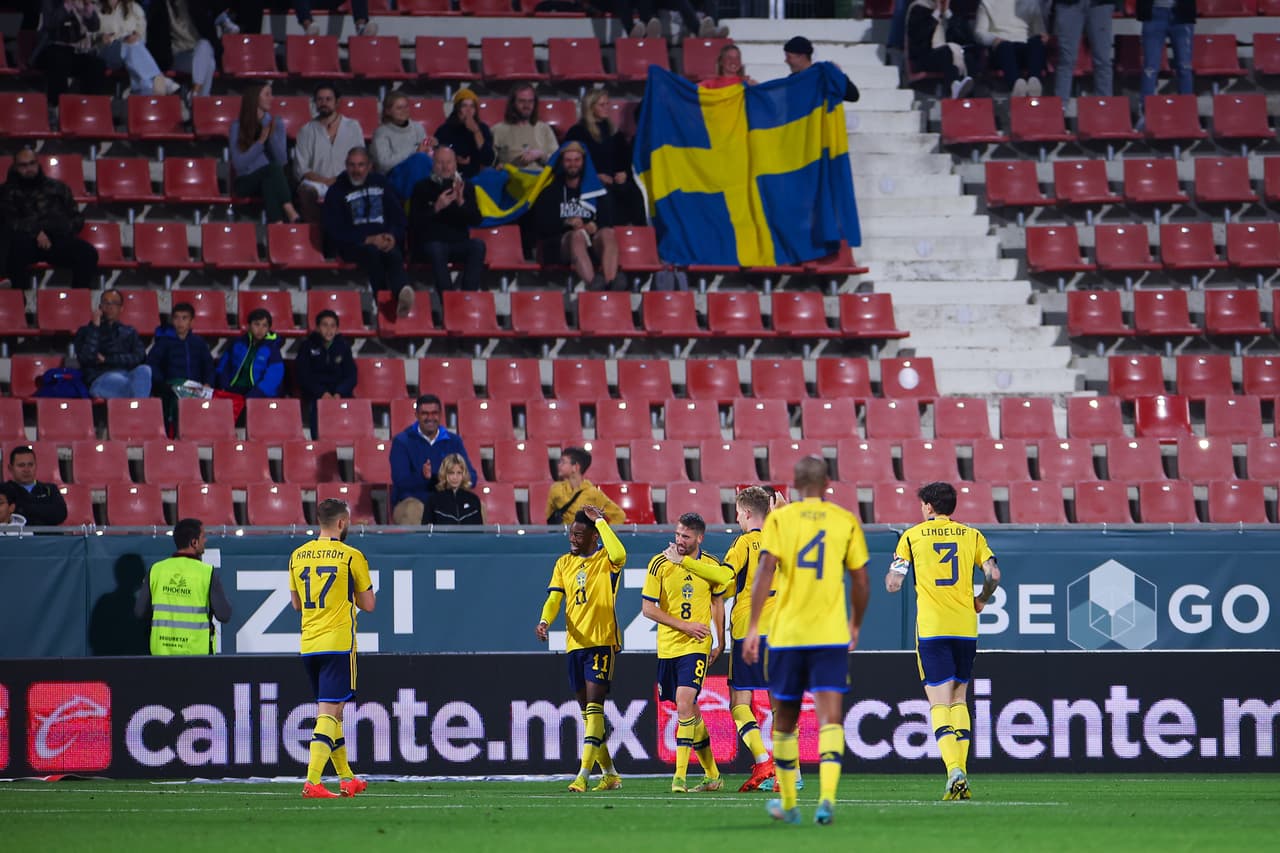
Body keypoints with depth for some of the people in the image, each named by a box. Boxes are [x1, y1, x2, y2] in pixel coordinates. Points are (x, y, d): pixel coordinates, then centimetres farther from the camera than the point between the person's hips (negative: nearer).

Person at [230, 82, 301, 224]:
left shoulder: (277, 123, 9)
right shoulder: (237, 127, 1)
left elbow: (282, 161, -1)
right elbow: (239, 164, -10)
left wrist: (272, 136, -13)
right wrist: (261, 141, -14)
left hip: (271, 179, 2)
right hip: (246, 182, -2)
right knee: (272, 168, -34)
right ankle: (290, 213, -49)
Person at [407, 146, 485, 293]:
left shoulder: (466, 187, 13)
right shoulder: (422, 188, 7)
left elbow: (476, 220, 3)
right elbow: (414, 223, -2)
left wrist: (461, 202, -14)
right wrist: (436, 208, -15)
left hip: (458, 243, 2)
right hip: (429, 243, -2)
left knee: (478, 245, -28)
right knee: (436, 250, -36)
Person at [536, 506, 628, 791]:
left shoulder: (605, 560, -3)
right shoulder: (564, 563, 14)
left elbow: (619, 556, -27)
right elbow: (554, 598, 6)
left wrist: (600, 521, -18)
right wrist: (544, 621, -15)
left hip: (602, 641, -7)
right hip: (574, 643, 7)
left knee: (593, 706, -15)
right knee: (588, 711, 10)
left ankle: (584, 774, -20)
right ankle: (609, 774, 20)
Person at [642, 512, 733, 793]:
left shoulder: (711, 565, 0)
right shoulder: (660, 564, -4)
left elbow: (718, 602, 13)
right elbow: (648, 608, -6)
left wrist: (719, 643, 9)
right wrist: (685, 626, -12)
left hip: (696, 646, -2)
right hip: (668, 646, 2)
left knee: (685, 706, -18)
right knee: (690, 710, 9)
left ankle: (680, 776, -18)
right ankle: (712, 775, 21)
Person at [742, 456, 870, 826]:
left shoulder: (779, 518, 1)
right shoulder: (846, 521, 5)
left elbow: (766, 571, -10)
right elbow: (861, 582, 7)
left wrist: (752, 627, -10)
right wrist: (856, 625, 23)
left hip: (787, 634, 0)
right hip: (832, 636, 0)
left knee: (785, 718, 14)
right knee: (830, 717, -6)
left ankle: (788, 804, 24)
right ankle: (827, 796, -27)